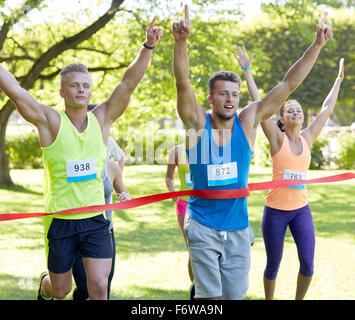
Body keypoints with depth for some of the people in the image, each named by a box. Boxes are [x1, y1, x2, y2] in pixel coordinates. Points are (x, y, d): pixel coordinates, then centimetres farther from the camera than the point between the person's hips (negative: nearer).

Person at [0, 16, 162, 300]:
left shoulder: (102, 119, 1)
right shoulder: (50, 122, -7)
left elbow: (129, 82, -7)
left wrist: (148, 47, -18)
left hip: (95, 219, 2)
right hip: (60, 221, -2)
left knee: (99, 287, -7)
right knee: (61, 290, 14)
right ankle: (45, 286, 50)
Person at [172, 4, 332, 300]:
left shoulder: (248, 121, -1)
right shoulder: (197, 124, -7)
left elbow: (288, 85, -4)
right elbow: (182, 83, -23)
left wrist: (317, 45, -11)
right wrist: (181, 42, -39)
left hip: (238, 227, 3)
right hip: (202, 225, -3)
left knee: (234, 294, 8)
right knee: (209, 295, -7)